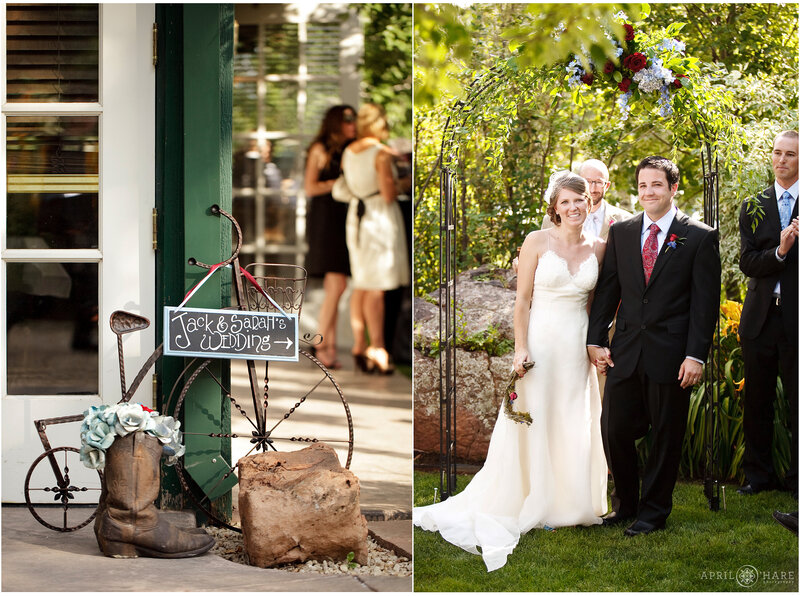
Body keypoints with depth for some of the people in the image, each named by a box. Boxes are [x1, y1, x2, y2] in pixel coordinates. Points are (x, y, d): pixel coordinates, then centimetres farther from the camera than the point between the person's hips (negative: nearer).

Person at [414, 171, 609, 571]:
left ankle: (570, 503, 21)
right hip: (540, 342, -4)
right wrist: (521, 349, -12)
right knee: (533, 424, 1)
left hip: (578, 347, 4)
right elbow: (523, 299, -6)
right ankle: (534, 505, 11)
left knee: (576, 427, 9)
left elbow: (598, 303, 11)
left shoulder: (598, 249, 5)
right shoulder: (537, 242, -5)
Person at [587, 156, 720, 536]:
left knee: (666, 437, 6)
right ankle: (625, 505, 22)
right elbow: (607, 290, 10)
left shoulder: (700, 238, -2)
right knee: (614, 430, 4)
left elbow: (705, 302, -5)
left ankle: (653, 511, 19)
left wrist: (696, 355, -11)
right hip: (626, 353, 3)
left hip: (671, 356, -3)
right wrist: (596, 340, 2)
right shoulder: (620, 233, 9)